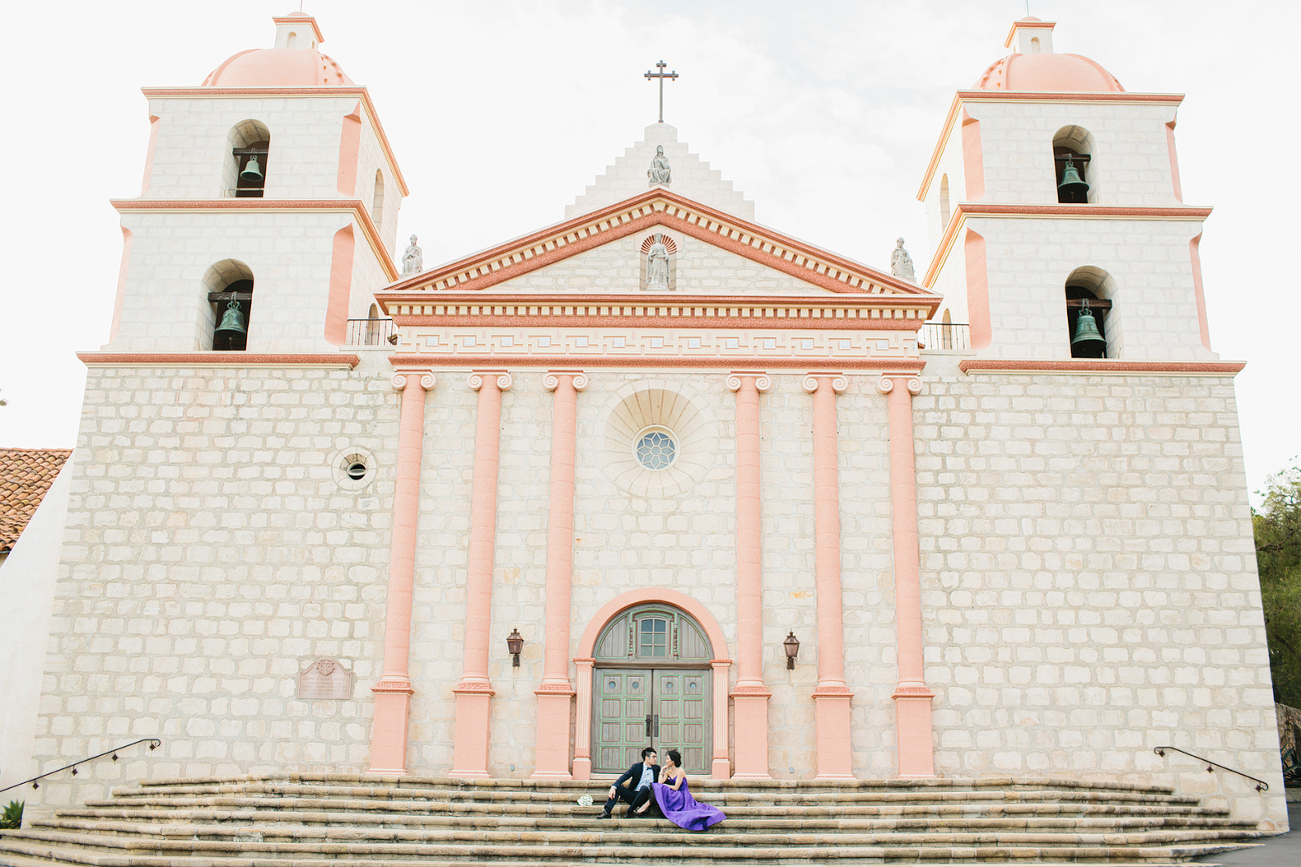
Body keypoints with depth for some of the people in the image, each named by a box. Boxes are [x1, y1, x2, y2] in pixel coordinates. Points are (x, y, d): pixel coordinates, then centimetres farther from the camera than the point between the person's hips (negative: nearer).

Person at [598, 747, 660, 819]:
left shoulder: (656, 768, 12)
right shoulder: (636, 766, 5)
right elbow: (624, 777, -9)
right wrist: (613, 787, -24)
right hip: (632, 795, 1)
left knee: (644, 788, -32)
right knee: (618, 786, -21)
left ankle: (630, 812, -27)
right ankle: (607, 812, -30)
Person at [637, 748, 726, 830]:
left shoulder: (680, 771, -10)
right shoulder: (668, 772, 14)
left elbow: (676, 788, -16)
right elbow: (660, 783, -1)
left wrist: (664, 786, -5)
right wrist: (662, 770, 2)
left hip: (682, 796, -8)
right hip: (675, 796, 8)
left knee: (659, 790, -26)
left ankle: (646, 806, -23)